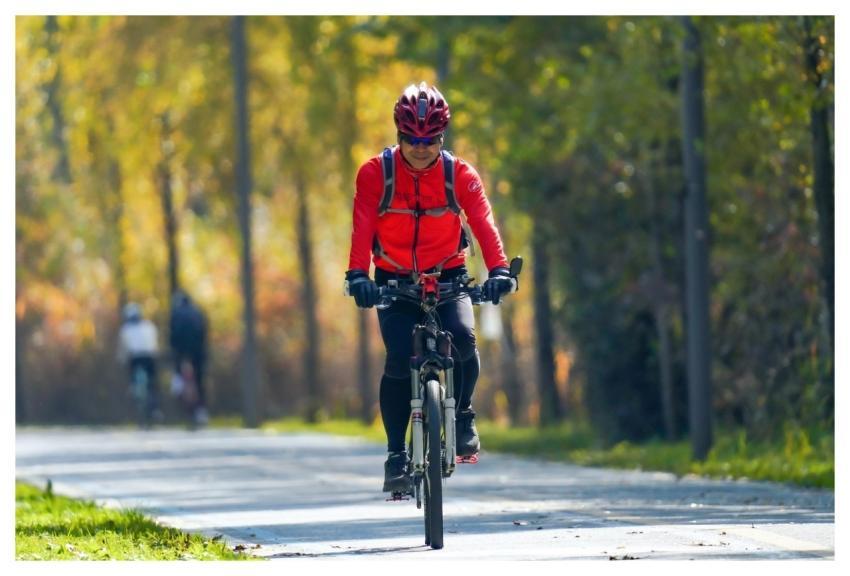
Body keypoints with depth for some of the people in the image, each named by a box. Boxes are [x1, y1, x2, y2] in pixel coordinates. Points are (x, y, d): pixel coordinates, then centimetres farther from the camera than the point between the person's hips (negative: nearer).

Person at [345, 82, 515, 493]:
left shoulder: (460, 175, -10)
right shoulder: (375, 173, -11)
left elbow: (483, 223, -22)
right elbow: (362, 227, -21)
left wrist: (498, 270, -39)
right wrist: (358, 275, -38)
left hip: (447, 276, 0)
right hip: (395, 281, 0)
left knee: (462, 338, -27)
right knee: (399, 359, -20)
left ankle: (463, 416, -1)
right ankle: (396, 454, -7)